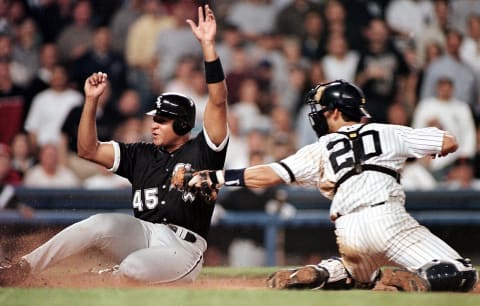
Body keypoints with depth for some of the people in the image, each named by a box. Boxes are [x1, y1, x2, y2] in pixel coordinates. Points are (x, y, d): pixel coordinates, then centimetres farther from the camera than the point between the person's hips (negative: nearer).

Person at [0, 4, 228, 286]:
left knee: (133, 267, -36)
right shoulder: (141, 155, 14)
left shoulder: (202, 152, 1)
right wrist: (92, 100, -4)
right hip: (142, 234, 4)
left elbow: (218, 102, -10)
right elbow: (88, 150, 8)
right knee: (103, 224, -26)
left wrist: (208, 46, -18)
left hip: (183, 250, -4)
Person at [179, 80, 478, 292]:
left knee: (360, 276, 34)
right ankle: (401, 282, -29)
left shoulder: (321, 150, 17)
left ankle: (317, 276, 5)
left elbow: (271, 174, 9)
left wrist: (218, 177, 16)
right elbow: (450, 142, 17)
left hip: (348, 230, 3)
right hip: (388, 216, -3)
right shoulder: (388, 133, 17)